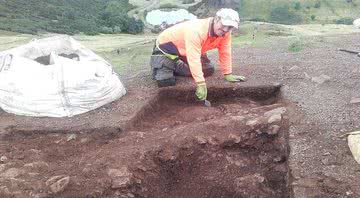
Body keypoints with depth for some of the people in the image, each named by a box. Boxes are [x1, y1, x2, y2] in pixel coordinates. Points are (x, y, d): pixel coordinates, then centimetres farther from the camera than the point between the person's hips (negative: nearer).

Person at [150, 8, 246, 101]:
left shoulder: (225, 33, -18)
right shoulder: (196, 31, -40)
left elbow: (225, 53, -9)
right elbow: (193, 59, -45)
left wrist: (228, 74, -10)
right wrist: (201, 85, -47)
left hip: (185, 52, 7)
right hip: (167, 45, -7)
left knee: (209, 69, 3)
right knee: (165, 81, -21)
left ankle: (176, 67, 19)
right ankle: (157, 61, 13)